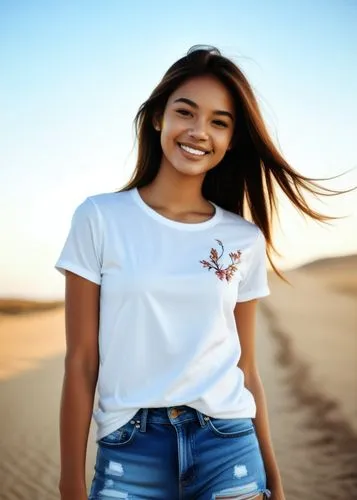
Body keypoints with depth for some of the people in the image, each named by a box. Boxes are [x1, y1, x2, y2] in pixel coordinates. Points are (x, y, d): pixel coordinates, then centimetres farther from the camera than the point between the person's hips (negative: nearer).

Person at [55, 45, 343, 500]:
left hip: (227, 446, 2)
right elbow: (81, 361, -4)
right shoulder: (100, 219, -3)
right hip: (129, 453, -1)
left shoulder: (246, 240, 4)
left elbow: (244, 365, 9)